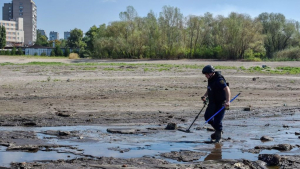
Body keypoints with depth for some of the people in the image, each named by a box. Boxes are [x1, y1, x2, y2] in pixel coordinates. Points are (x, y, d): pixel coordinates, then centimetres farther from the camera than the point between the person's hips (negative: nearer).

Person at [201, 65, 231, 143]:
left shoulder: (219, 80, -24)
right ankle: (218, 130, 34)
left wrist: (227, 101, -48)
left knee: (217, 120, -10)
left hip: (220, 103, -9)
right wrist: (205, 96, 4)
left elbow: (227, 89, -35)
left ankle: (218, 136, 13)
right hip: (212, 103, 9)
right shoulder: (210, 79, 5)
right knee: (207, 117, 13)